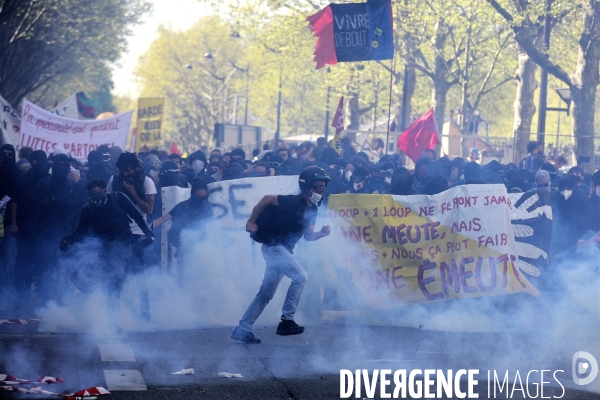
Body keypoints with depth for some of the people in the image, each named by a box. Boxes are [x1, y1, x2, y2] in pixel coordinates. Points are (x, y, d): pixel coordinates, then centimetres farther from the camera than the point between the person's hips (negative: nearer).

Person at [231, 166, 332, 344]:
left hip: (283, 250, 9)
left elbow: (308, 236, 8)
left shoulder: (312, 209, 6)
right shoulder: (294, 202, -19)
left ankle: (243, 329, 18)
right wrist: (251, 221, -19)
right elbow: (267, 199, -21)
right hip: (273, 246, -9)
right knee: (300, 276, -20)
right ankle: (286, 321, -15)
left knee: (266, 293, 12)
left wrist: (322, 233, -11)